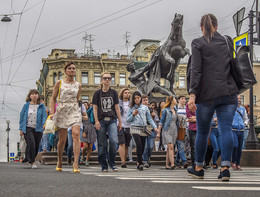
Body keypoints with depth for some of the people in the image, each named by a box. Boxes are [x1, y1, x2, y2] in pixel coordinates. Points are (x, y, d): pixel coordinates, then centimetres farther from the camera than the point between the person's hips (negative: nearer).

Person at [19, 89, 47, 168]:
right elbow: (21, 116, 9)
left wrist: (44, 124, -20)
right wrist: (21, 129, 5)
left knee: (36, 146, 5)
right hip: (28, 128, -2)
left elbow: (44, 116, 1)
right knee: (31, 143, -19)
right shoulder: (26, 105, 7)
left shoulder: (41, 106, 8)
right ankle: (32, 162, -12)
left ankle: (28, 158, 28)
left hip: (38, 129, 2)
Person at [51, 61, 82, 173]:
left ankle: (76, 163, -22)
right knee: (62, 139, 2)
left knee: (76, 135, -19)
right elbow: (53, 99, 5)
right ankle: (59, 161, 25)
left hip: (74, 111, 1)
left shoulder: (78, 85, 10)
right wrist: (52, 113, -5)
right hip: (61, 111, -1)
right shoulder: (59, 83, 5)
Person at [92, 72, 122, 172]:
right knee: (102, 144, 1)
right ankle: (104, 166, 12)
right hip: (101, 120, -1)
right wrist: (96, 121, -6)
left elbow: (117, 108, 12)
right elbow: (95, 108, 4)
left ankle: (112, 163, 1)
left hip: (112, 120, 1)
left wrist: (120, 122, 10)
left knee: (113, 141, -16)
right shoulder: (98, 93, 6)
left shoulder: (114, 92, 10)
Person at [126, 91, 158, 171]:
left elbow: (149, 118, 11)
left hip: (143, 129, 3)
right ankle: (140, 163, -13)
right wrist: (133, 115, -10)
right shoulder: (131, 108, 7)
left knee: (142, 147, 4)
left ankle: (138, 162, 26)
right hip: (135, 128, -3)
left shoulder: (145, 107, 12)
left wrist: (155, 127, 1)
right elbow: (128, 120, 7)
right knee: (139, 145, -19)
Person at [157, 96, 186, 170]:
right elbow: (161, 121, -2)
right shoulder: (165, 110, -3)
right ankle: (172, 164, -23)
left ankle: (167, 165, 7)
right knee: (171, 147, -17)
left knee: (169, 148, 5)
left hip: (174, 131, 6)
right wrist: (158, 132, -4)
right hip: (167, 130, -6)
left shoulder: (175, 110, 15)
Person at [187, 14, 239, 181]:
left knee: (202, 132, 9)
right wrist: (236, 90, 21)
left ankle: (199, 168, 22)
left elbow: (196, 70, -10)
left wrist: (193, 94, -14)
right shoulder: (227, 41, 12)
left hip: (207, 94, -3)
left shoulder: (198, 44, 0)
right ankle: (225, 167, -12)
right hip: (228, 93, 3)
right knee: (226, 129, -2)